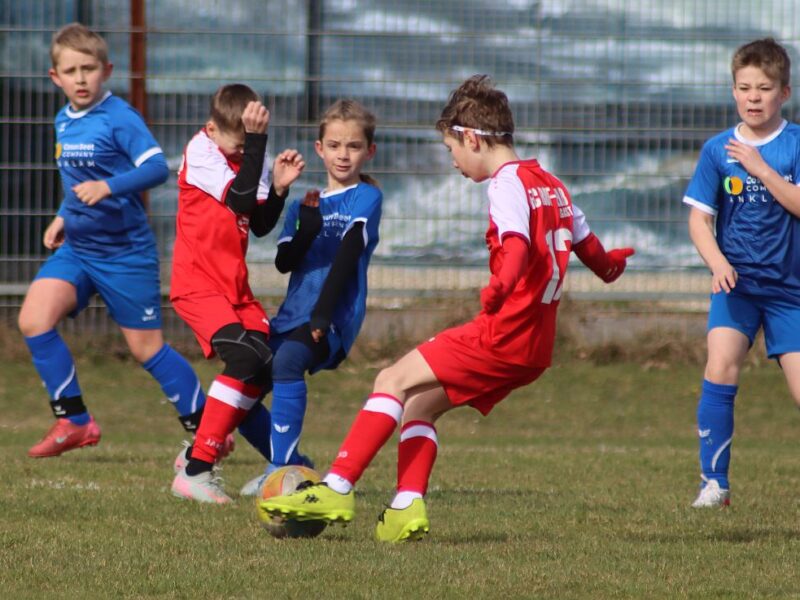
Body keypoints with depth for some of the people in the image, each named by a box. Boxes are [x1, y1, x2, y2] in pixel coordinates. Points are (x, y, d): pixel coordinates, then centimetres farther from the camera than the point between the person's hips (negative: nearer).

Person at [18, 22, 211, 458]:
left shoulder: (119, 117, -15)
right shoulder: (64, 121, 9)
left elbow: (157, 167, -27)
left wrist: (108, 187, -38)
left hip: (125, 251, -7)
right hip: (76, 247, 7)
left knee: (146, 348, 0)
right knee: (34, 319, -13)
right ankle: (74, 422, -2)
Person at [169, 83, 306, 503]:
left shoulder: (251, 156, 7)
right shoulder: (200, 152, -13)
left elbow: (260, 225, 9)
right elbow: (241, 198, -27)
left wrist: (279, 186, -7)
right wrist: (256, 138, -30)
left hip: (235, 285, 8)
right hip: (199, 283, -8)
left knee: (263, 373, 4)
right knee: (246, 358, -24)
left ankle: (197, 454, 24)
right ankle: (195, 471, -20)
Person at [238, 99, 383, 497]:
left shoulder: (366, 198, 0)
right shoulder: (304, 205, 19)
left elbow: (347, 257, -11)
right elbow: (284, 262, 6)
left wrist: (323, 314, -21)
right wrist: (307, 230, -13)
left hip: (335, 314, -8)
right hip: (293, 312, 8)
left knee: (287, 360, -34)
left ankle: (281, 470, -36)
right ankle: (292, 465, 23)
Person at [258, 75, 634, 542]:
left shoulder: (508, 184, -8)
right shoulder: (549, 184, 18)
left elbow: (518, 245, -27)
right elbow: (583, 240, 33)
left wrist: (500, 288, -47)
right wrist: (608, 265, 57)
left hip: (503, 335, -9)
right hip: (535, 346, 9)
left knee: (395, 381, -9)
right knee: (420, 402, 14)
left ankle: (337, 490, -15)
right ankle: (408, 509, 1)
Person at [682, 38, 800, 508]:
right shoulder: (718, 150, 1)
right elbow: (699, 217, 1)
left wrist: (761, 169, -19)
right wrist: (718, 263, -15)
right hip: (737, 281, 1)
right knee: (721, 367, -20)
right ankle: (714, 482, -13)